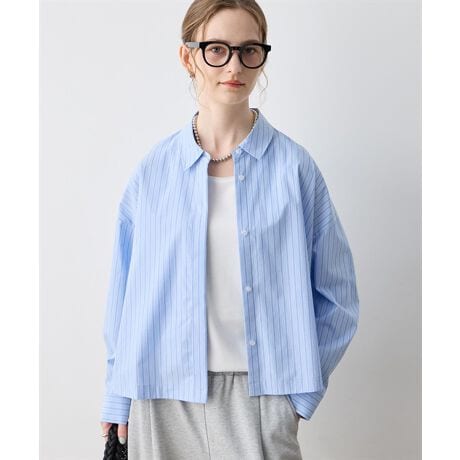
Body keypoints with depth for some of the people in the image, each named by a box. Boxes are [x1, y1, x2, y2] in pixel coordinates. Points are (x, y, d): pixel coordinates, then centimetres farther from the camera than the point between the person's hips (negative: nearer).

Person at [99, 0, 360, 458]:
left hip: (260, 396, -1)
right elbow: (126, 292, 6)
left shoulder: (293, 166, -3)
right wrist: (119, 399, 6)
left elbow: (336, 297, 1)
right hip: (163, 397, 2)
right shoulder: (153, 170, 1)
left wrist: (299, 390, -4)